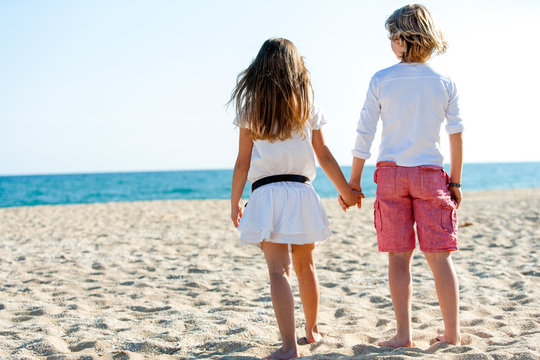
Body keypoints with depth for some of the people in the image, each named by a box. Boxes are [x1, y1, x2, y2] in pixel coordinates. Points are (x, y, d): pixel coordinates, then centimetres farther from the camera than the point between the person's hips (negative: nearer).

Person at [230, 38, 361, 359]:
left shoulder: (250, 108, 0)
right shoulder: (307, 107, 5)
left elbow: (243, 162, -1)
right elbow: (324, 155, 8)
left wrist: (235, 202, 8)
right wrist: (346, 190, 19)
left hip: (266, 194, -3)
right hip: (302, 192, 3)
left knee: (279, 270, -6)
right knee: (305, 265, 18)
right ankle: (312, 330, 34)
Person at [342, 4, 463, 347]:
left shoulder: (381, 80, -3)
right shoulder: (445, 83, 0)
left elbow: (365, 133, -2)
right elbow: (457, 136, 2)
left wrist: (354, 181, 5)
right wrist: (455, 181, 12)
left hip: (391, 173, 0)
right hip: (430, 174, 1)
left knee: (399, 256, 4)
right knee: (439, 255, 5)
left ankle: (404, 334, 4)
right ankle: (452, 333, 8)